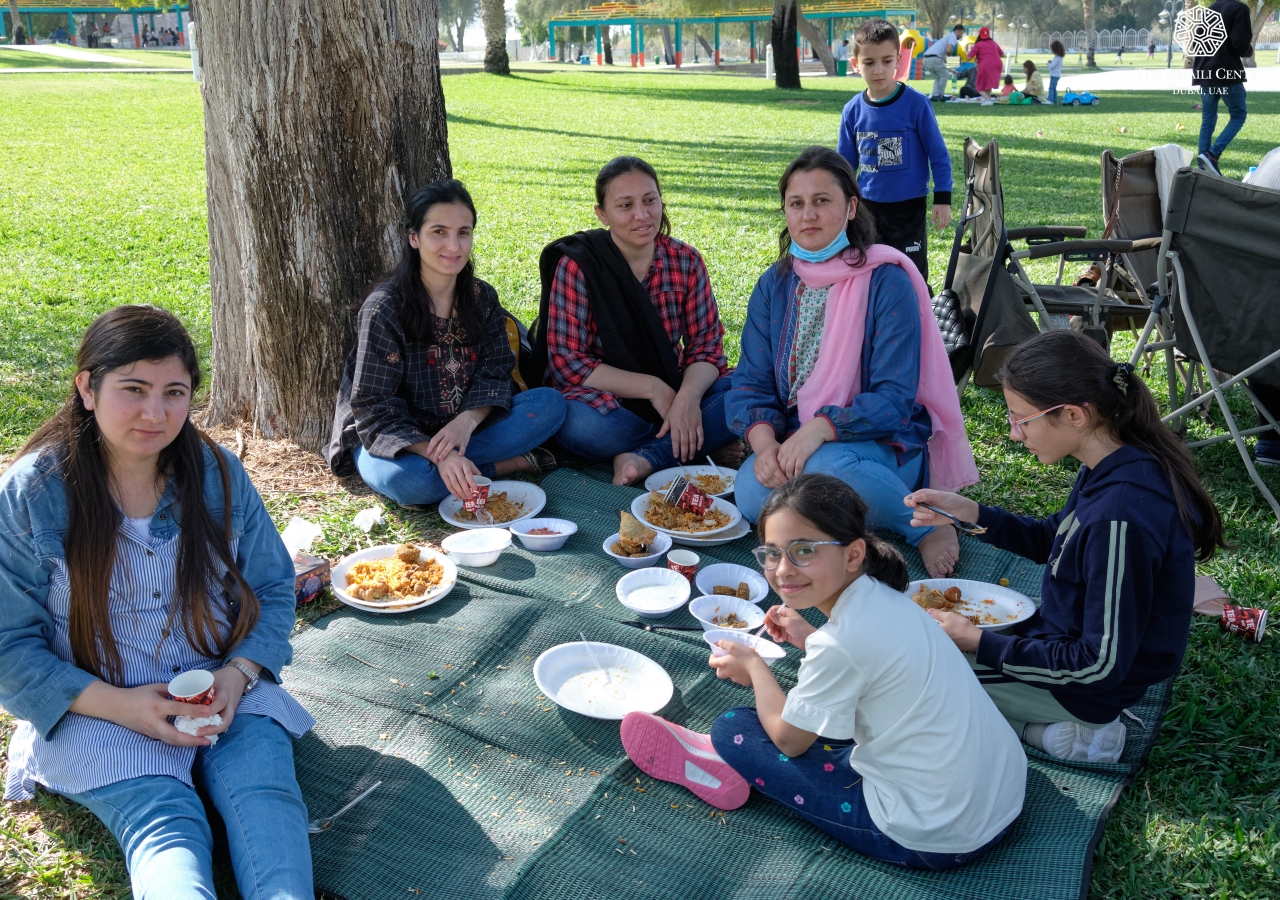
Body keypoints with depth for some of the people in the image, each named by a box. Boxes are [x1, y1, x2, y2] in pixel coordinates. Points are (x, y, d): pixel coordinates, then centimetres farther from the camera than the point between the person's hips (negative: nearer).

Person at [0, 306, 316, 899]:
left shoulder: (219, 474, 0)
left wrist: (237, 677, -11)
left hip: (226, 694, 2)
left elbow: (273, 590, 8)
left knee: (266, 794, -27)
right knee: (165, 825, -28)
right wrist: (121, 705, -17)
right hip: (94, 713, -2)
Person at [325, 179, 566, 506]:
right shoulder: (383, 308, -19)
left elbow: (495, 370, -4)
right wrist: (438, 454, -36)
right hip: (393, 440, -4)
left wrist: (468, 420, -27)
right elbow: (374, 408, -20)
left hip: (460, 427, 4)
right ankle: (513, 462, -18)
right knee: (407, 480, -39)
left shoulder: (482, 297, -1)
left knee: (550, 403, -15)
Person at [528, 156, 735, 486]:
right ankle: (700, 441, -17)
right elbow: (566, 362, -12)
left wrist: (689, 395, -24)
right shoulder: (576, 266, -9)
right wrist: (652, 387, -21)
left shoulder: (686, 261, 0)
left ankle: (646, 458, -26)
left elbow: (706, 345, -1)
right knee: (581, 425, -37)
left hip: (674, 390, 4)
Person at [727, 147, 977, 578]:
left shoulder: (887, 282, -9)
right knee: (753, 494, -29)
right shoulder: (774, 286, 6)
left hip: (880, 442, -3)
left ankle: (926, 524, -11)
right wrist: (765, 444, -20)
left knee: (826, 467, -37)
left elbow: (895, 398, -15)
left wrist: (820, 429, -30)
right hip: (791, 443, 3)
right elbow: (751, 383, 1)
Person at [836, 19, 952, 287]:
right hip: (867, 207, 4)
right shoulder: (853, 110, -2)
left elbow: (939, 155, -7)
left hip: (909, 206, -4)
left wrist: (943, 199, -10)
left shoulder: (916, 104, -12)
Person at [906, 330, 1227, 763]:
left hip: (1093, 688, -9)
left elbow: (1101, 665, -28)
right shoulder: (1110, 470, -7)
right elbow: (1051, 540, 12)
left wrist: (979, 643, -22)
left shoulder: (1120, 517, -35)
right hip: (1064, 633, 9)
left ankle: (1058, 734, 0)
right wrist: (968, 511, -2)